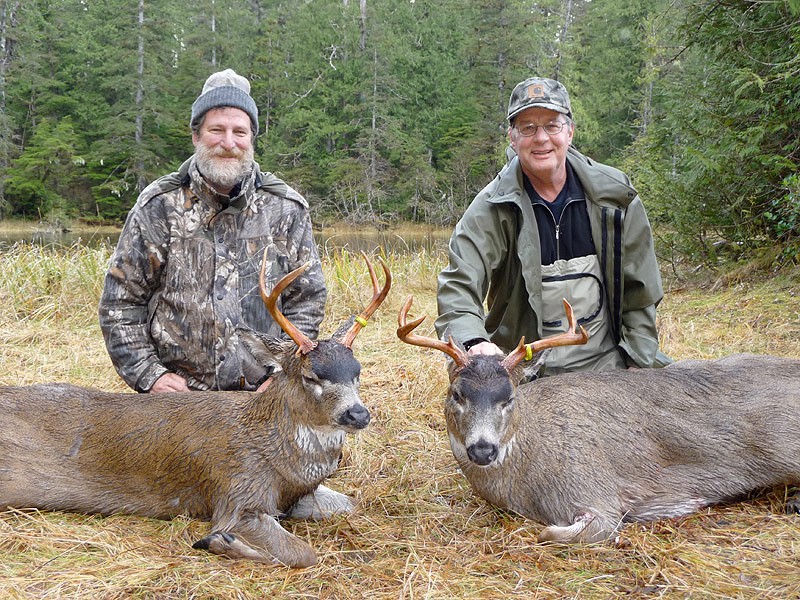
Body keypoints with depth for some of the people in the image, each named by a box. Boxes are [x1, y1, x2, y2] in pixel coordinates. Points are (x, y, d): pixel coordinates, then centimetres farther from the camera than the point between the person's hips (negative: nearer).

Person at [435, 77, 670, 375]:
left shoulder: (614, 196, 0)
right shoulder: (490, 208, -7)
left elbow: (639, 293, 8)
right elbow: (457, 287, -16)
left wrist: (640, 365, 4)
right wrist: (474, 342, -36)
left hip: (605, 363, 2)